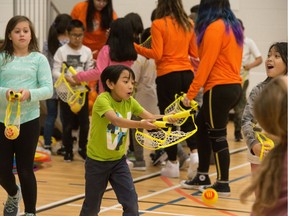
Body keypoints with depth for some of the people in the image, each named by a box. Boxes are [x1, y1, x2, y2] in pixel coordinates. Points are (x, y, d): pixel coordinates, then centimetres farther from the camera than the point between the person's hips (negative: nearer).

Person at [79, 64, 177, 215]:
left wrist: (166, 118, -37)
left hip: (119, 160, 5)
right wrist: (140, 124, -56)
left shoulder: (129, 102, -5)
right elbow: (116, 120, -40)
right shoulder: (102, 100, -23)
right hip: (97, 161, -5)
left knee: (131, 204, -8)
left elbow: (150, 117, -15)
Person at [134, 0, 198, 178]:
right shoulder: (188, 24, 5)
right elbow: (194, 53, 9)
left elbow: (156, 54, -13)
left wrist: (135, 47, -5)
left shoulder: (159, 24, -8)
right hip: (187, 74, 4)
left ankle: (173, 163, 8)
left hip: (167, 76, -4)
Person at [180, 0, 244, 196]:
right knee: (202, 127, 17)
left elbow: (206, 64, -15)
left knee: (217, 136, 0)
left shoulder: (214, 28, -12)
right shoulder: (234, 26, 12)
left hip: (219, 89, -9)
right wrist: (201, 64, 18)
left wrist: (191, 93, -14)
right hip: (234, 86, 9)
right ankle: (202, 177, 21)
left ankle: (223, 184, 6)